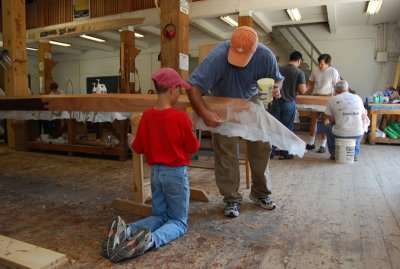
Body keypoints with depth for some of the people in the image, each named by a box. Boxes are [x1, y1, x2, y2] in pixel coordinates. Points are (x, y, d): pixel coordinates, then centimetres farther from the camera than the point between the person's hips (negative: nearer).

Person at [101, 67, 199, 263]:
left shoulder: (146, 116, -3)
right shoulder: (181, 117, -17)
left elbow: (137, 148, 5)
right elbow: (193, 147, -6)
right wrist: (190, 133, 12)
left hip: (156, 172, 5)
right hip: (176, 173, -5)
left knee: (159, 216, 20)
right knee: (178, 221, 9)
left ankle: (126, 230, -8)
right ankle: (152, 240, -23)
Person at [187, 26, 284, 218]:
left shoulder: (265, 56, -23)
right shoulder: (217, 56, -34)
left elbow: (277, 78, -4)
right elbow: (193, 86, -38)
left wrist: (275, 87, -28)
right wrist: (204, 113, -52)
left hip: (251, 101, 3)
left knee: (262, 146, 2)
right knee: (225, 151, -8)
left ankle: (260, 193, 21)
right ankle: (232, 199, 7)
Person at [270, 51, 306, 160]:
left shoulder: (279, 69, 3)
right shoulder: (299, 73, -7)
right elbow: (302, 91, -11)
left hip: (276, 102, 3)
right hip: (289, 103, -3)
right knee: (286, 129, 8)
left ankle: (270, 151, 13)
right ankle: (284, 153, 15)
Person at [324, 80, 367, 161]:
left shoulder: (332, 99, 1)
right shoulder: (358, 98, 8)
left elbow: (331, 120, 4)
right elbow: (364, 118, 14)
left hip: (340, 133, -2)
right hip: (357, 134, 2)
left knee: (327, 127, 29)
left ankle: (334, 152, 32)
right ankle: (355, 153, 34)